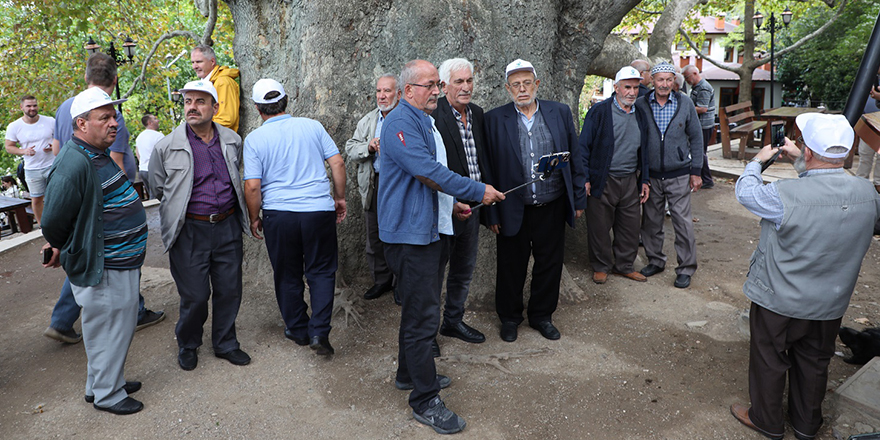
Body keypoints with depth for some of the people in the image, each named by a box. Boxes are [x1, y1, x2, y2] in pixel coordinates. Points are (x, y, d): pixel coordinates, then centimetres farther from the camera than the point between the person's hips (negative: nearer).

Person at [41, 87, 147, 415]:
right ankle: (107, 395, 22)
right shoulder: (74, 165, -25)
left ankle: (105, 382, 38)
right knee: (109, 329, 4)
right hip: (104, 270, -10)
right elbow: (53, 222, -22)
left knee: (118, 326, 21)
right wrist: (60, 250, -3)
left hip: (122, 263, 10)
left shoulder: (98, 155, 9)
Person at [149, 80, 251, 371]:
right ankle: (188, 345, 29)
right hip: (190, 230, -3)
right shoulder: (166, 147, -5)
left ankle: (225, 344, 31)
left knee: (229, 290, 11)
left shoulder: (232, 141, 5)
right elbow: (157, 189, 9)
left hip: (228, 226, 3)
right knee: (195, 295, 2)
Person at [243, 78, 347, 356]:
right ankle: (319, 332, 2)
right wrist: (340, 198, 11)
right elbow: (337, 163, 0)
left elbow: (252, 186, -7)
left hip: (279, 214, 0)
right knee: (321, 271, 12)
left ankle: (298, 330, 28)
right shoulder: (312, 126, 2)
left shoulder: (255, 139, -3)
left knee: (288, 276, 15)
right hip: (320, 210, 1)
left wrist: (254, 218, 7)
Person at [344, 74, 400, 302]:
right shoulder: (368, 120, 12)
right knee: (374, 235, 11)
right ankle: (381, 280, 28)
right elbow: (350, 148, 10)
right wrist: (368, 147, -9)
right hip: (373, 184, 5)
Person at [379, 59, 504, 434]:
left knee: (420, 309, 20)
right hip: (410, 232, -10)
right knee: (422, 316, -5)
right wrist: (478, 191, -19)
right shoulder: (401, 122, -15)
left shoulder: (426, 121, 17)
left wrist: (452, 203, 19)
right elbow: (427, 172, -24)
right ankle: (425, 400, 6)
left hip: (432, 229, 10)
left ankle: (410, 374, 36)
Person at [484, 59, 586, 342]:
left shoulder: (560, 113, 3)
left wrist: (579, 199, 5)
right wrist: (492, 213, -6)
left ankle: (541, 316, 33)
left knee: (550, 264, 13)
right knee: (511, 266, 10)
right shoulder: (494, 119, -4)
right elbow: (489, 168, -4)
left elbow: (574, 158, 7)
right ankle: (509, 317, 31)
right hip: (513, 210, -2)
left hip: (552, 207, 2)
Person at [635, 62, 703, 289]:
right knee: (651, 221, 10)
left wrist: (696, 171, 2)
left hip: (678, 175, -1)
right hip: (651, 175, 1)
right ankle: (655, 260, 28)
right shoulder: (641, 105, -1)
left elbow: (696, 137, 5)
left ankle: (686, 268, 12)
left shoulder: (685, 103, -1)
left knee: (683, 221, -1)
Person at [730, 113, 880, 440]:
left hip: (779, 302, -5)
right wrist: (801, 161, 13)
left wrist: (758, 161, 7)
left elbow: (745, 192, -12)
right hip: (830, 304, 5)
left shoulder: (786, 195, -31)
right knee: (814, 363, 23)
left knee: (769, 360, 16)